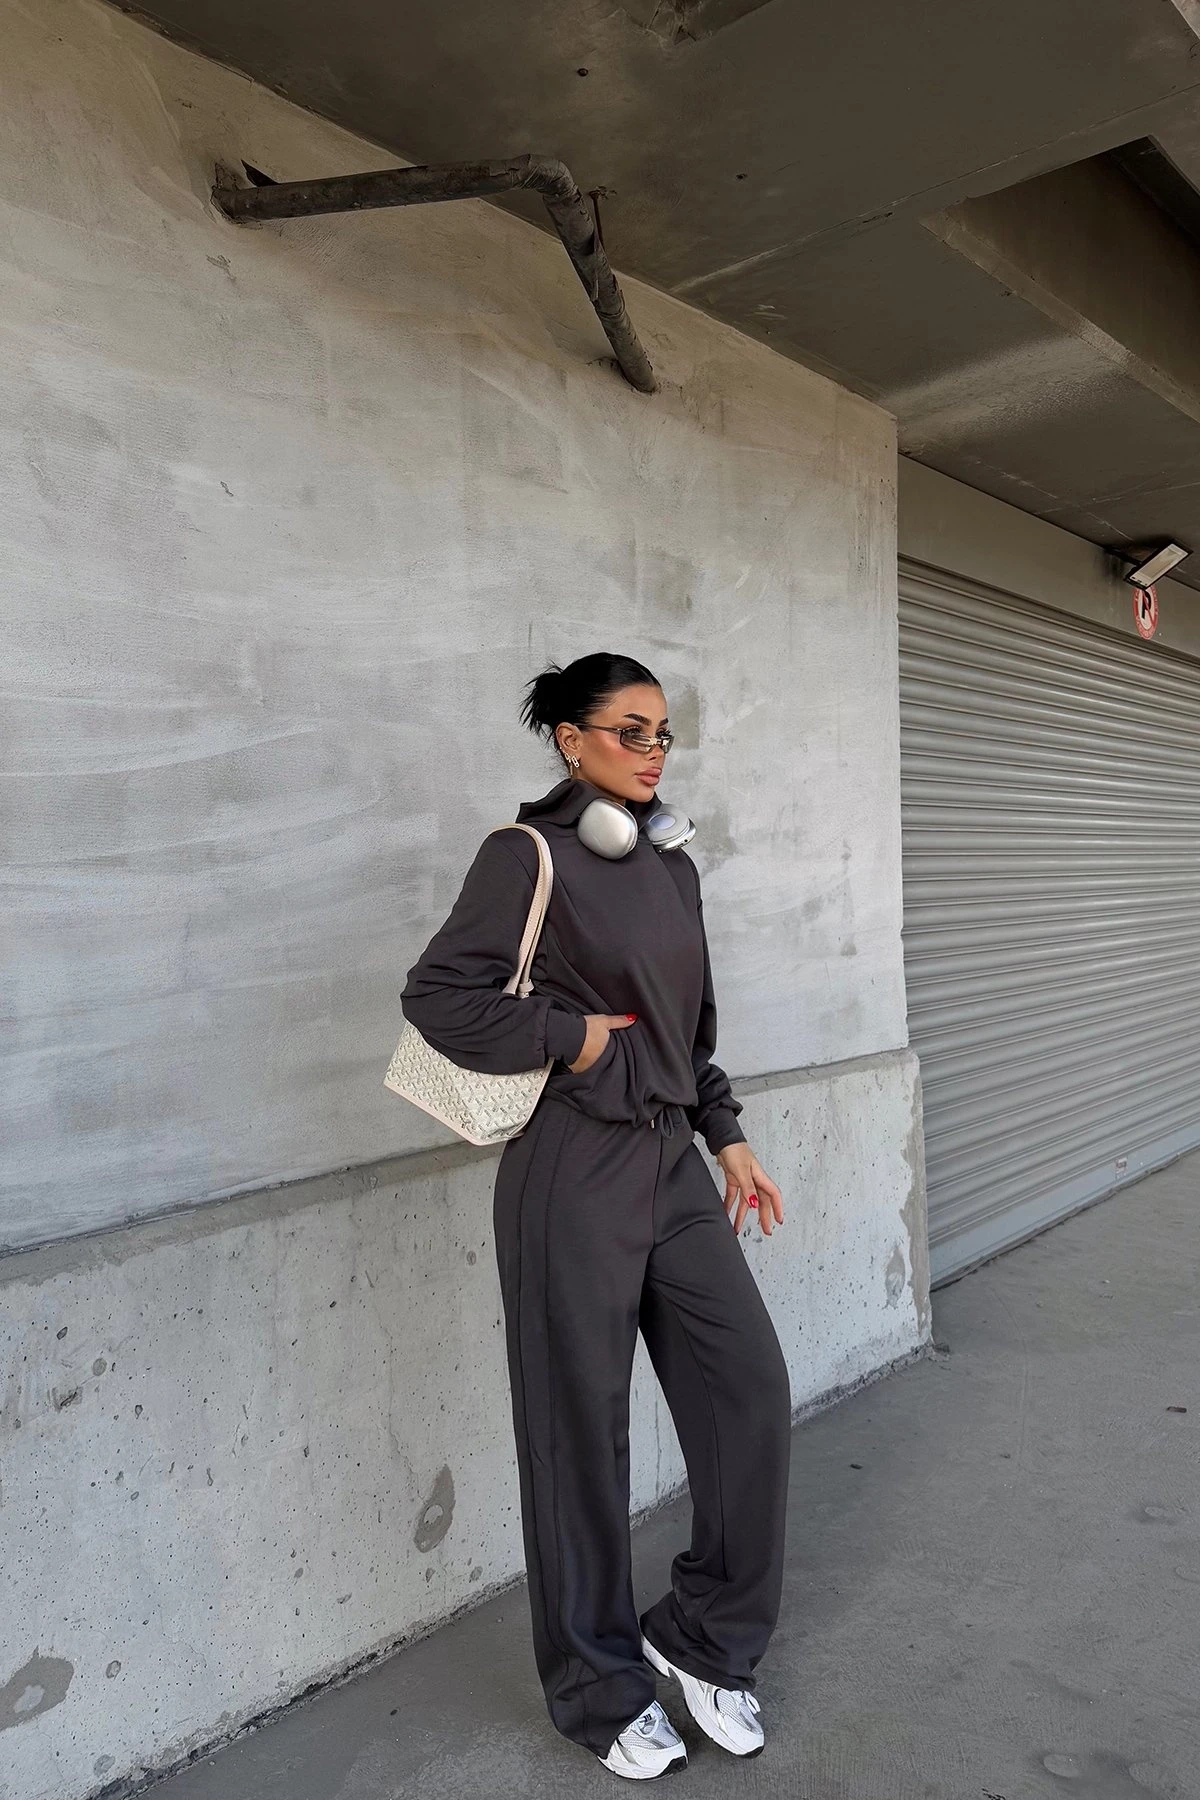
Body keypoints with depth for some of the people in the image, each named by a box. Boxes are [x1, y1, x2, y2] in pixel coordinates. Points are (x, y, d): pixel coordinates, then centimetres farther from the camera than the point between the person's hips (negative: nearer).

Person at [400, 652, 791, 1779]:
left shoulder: (672, 870, 13)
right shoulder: (529, 856, -8)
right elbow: (437, 995, -12)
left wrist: (728, 1138, 14)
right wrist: (569, 1036, -12)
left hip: (673, 1166, 7)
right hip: (573, 1176, -7)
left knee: (750, 1387, 5)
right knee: (582, 1431, 7)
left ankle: (704, 1637, 27)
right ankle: (602, 1692, 28)